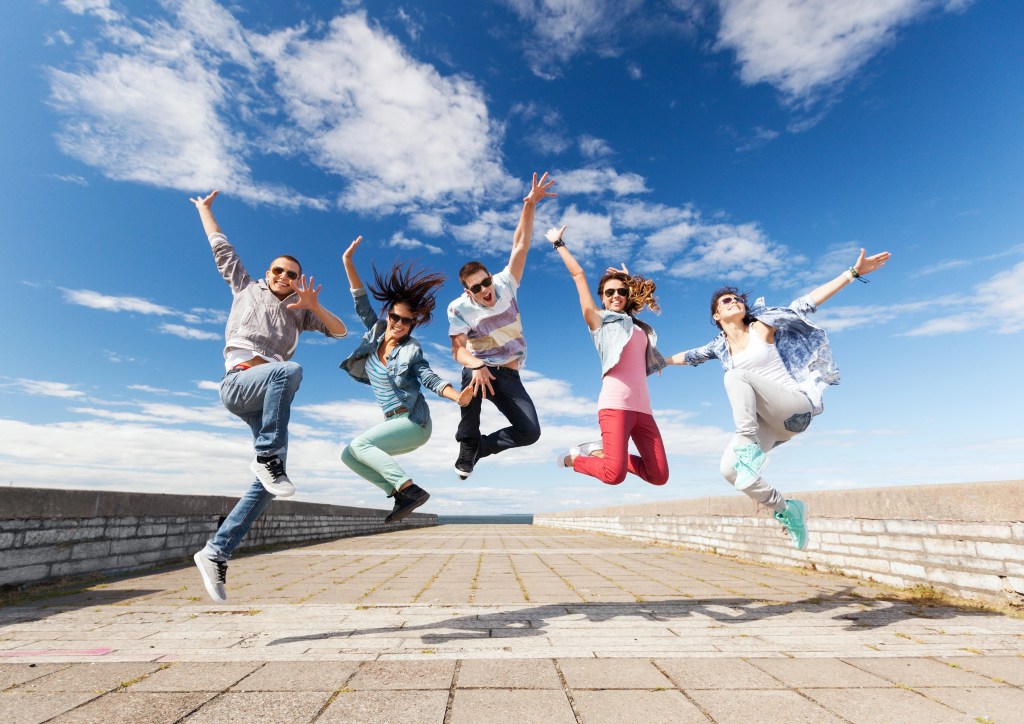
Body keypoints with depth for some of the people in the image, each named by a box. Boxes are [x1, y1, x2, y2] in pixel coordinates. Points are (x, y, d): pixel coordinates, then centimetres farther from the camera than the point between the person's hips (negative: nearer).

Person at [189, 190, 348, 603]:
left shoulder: (298, 312, 26)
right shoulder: (246, 288, 20)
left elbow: (339, 330, 15)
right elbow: (220, 247, 26)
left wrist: (313, 307, 0)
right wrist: (205, 209, 34)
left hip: (269, 396, 4)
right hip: (239, 381, -4)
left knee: (265, 485, -8)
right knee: (290, 369, -39)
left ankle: (216, 552, 0)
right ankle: (267, 458, -35)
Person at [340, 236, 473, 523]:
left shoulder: (411, 350, -10)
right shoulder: (376, 332, 5)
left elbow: (430, 379, -18)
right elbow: (362, 302, 3)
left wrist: (458, 397, -37)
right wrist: (348, 261, -5)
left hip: (414, 422, -7)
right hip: (395, 423, 7)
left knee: (359, 444, -21)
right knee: (348, 455, 3)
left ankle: (412, 489, -25)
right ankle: (400, 493, -2)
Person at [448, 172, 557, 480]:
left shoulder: (504, 284, -4)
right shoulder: (459, 308, -9)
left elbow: (520, 246, -9)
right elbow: (458, 349, -17)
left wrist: (529, 204, -19)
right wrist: (476, 366, -38)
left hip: (508, 373, 3)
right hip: (479, 368, -2)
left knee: (530, 432, -13)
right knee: (474, 377, -42)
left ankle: (479, 447, 13)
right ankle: (467, 442, -16)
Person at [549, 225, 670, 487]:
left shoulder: (640, 327, 22)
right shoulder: (598, 319, 8)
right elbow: (579, 275, 9)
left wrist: (630, 281, 33)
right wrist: (559, 244, 15)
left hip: (642, 406, 7)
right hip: (615, 404, -6)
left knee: (659, 476, 2)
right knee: (614, 474, -19)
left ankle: (600, 452, 17)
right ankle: (575, 458, 11)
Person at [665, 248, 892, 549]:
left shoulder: (762, 326, 2)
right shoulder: (721, 346, 14)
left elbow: (807, 303, -1)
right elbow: (690, 355, 30)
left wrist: (853, 272, -5)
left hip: (796, 404, -4)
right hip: (765, 421, 4)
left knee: (735, 375, -29)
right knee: (729, 469, -18)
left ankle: (750, 447, -28)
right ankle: (785, 508, 6)